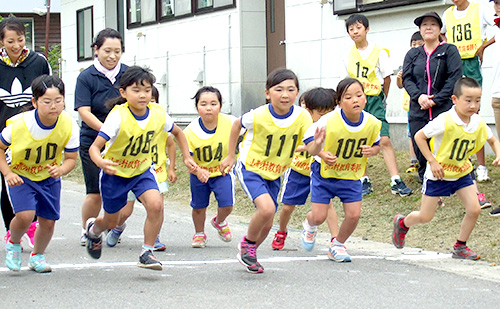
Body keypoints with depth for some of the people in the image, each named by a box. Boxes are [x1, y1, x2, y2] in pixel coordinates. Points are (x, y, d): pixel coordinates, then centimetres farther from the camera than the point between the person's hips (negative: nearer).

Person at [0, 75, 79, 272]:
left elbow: (71, 158, -10)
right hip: (20, 175, -3)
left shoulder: (69, 126, -21)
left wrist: (61, 170, -31)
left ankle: (37, 256, 32)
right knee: (25, 215, -22)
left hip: (49, 177, 3)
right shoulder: (19, 124, -27)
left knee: (48, 221, 3)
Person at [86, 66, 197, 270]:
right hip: (115, 172, -2)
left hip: (142, 170, 3)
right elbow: (94, 147, -34)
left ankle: (147, 253, -8)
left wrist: (187, 157, 3)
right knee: (111, 221, 13)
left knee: (155, 204, -25)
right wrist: (101, 162, -54)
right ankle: (93, 228, 52)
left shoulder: (157, 114, -15)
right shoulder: (118, 117, -29)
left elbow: (177, 132, 8)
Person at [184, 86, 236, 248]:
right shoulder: (190, 131, -21)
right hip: (199, 173, 1)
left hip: (223, 171, 0)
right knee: (198, 207, 9)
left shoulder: (229, 122, -22)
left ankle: (219, 222, 26)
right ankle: (199, 234, 39)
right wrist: (198, 171, -37)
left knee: (227, 204, -11)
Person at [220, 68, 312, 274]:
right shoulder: (258, 116, -22)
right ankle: (248, 243, 1)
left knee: (266, 225, 9)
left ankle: (247, 255, 37)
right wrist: (230, 156, 3)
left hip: (274, 174, 4)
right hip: (250, 168, -4)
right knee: (267, 208, -26)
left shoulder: (302, 116, -17)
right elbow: (237, 125, -1)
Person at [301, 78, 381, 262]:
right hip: (324, 173, -3)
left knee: (354, 214, -7)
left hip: (352, 175, 3)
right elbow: (311, 149, -19)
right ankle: (309, 226, 38)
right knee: (319, 216, -3)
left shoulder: (373, 123, -13)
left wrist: (372, 151, -17)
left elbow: (376, 145, 7)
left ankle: (337, 246, 21)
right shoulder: (328, 121, -25)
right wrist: (317, 144, -42)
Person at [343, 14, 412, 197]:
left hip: (375, 99, -4)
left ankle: (396, 182, -13)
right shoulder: (349, 55, 6)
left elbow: (387, 78, 2)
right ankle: (364, 182, 13)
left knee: (384, 140, -12)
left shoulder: (378, 51, -4)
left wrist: (382, 98, 8)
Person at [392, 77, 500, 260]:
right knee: (425, 217, 2)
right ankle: (402, 223, 36)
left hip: (461, 173, 5)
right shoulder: (445, 121, -25)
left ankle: (460, 247, 11)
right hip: (438, 174, -5)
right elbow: (419, 136, -20)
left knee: (474, 209, -9)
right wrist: (432, 161, -22)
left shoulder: (478, 123, -7)